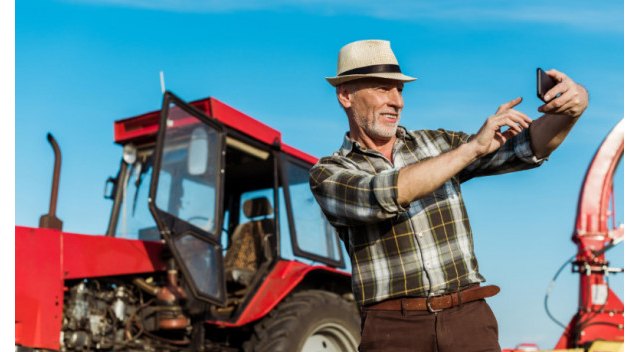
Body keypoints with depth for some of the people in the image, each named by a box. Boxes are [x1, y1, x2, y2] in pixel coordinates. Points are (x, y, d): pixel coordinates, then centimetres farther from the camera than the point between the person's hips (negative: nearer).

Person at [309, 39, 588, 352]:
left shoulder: (437, 144, 11)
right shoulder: (327, 174, 0)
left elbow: (526, 148, 3)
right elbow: (383, 196, -21)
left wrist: (570, 109, -17)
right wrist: (472, 147, -18)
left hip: (469, 318, 3)